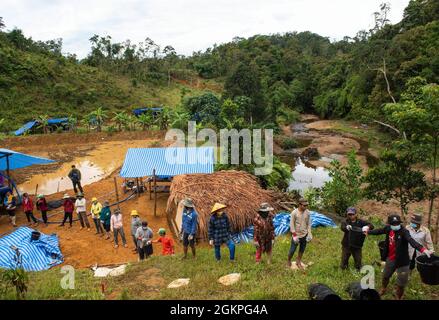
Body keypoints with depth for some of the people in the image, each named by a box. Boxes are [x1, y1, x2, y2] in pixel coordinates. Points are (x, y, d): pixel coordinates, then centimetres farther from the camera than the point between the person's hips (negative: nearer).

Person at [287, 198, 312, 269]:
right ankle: (289, 261, 30)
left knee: (302, 250, 15)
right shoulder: (294, 213, -16)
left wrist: (309, 234, 0)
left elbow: (309, 224, 4)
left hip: (304, 235, 3)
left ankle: (298, 262, 36)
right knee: (292, 250, 5)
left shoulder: (308, 213, -5)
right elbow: (292, 224, -12)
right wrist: (294, 235, -14)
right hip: (296, 235, -3)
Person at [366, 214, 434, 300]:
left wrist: (422, 249, -62)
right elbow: (379, 231, 12)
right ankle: (383, 289, 57)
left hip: (402, 261, -5)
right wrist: (368, 232, 29)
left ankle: (399, 297, 34)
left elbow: (411, 240, -44)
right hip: (390, 259, 5)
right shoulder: (388, 229, -8)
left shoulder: (404, 231, -26)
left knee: (401, 283, 7)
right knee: (385, 276, 27)